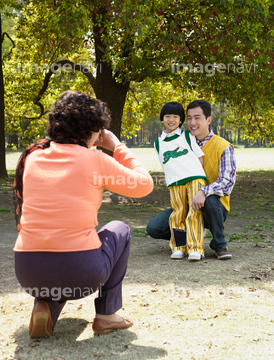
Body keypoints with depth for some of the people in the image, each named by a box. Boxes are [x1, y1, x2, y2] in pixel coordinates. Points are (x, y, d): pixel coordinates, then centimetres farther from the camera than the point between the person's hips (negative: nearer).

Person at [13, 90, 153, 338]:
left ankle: (45, 304, 11)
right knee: (120, 230, 25)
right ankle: (106, 315, 21)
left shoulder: (33, 157, 8)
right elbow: (144, 184, 7)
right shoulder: (95, 159, -4)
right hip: (80, 274, -4)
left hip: (27, 273, 5)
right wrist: (117, 147, 17)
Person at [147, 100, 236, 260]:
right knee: (154, 228, -13)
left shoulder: (224, 147, -10)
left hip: (215, 207, -4)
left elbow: (227, 182, -20)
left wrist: (203, 192, -37)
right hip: (187, 206, 4)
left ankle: (220, 245, -14)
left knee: (210, 199, -40)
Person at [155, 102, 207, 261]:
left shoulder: (187, 136, 14)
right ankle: (179, 247, 3)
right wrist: (172, 180, 12)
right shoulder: (158, 143, 18)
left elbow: (200, 156, 12)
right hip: (174, 183, 2)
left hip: (195, 178, -2)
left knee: (195, 213, -10)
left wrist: (195, 174, 1)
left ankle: (196, 248, -11)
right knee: (177, 214, -4)